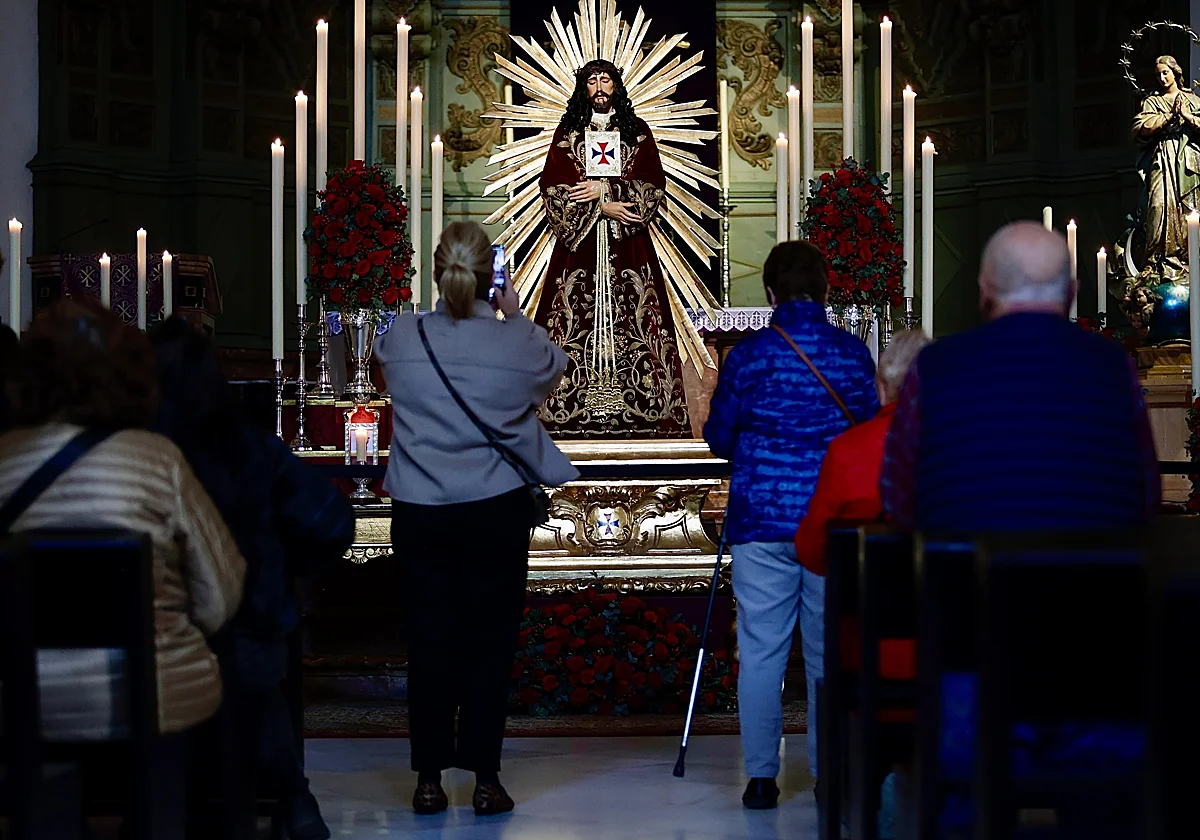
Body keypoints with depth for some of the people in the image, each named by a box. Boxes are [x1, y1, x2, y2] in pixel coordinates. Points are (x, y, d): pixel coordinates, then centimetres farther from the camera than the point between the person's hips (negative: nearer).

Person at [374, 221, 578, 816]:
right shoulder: (518, 343, -10)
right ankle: (485, 778, 8)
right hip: (496, 510, -1)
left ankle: (429, 779, 12)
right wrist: (515, 318, 24)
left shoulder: (401, 339, -7)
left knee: (430, 639, 8)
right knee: (490, 642, 6)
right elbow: (553, 372, 12)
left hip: (419, 514, 2)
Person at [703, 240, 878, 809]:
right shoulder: (854, 353, 2)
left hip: (761, 521, -2)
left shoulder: (747, 356, -4)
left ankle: (761, 777, 2)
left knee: (761, 651, 3)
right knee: (829, 651, 10)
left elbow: (718, 439, 4)